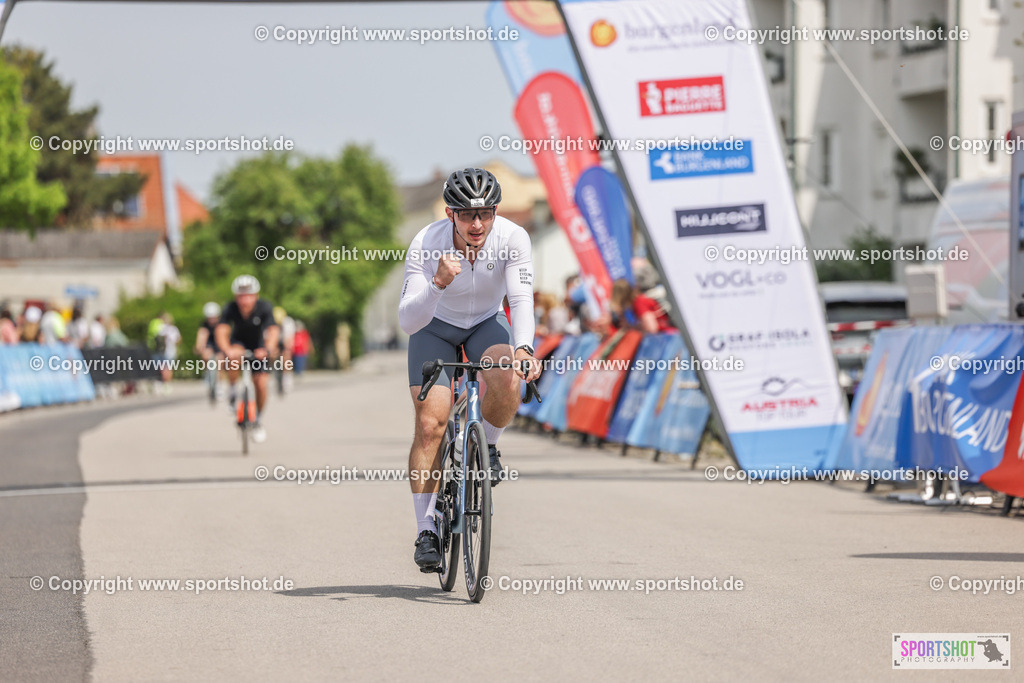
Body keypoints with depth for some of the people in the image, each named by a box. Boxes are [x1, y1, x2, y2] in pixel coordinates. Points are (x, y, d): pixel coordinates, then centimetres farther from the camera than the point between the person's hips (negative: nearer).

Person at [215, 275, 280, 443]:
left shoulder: (264, 308, -26)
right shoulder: (230, 309, -26)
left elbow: (273, 330, -38)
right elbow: (221, 330, -39)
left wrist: (268, 349, -57)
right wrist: (226, 350, -57)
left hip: (258, 348, 1)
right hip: (238, 343, -1)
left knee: (260, 383, -12)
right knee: (235, 357, -37)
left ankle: (258, 419, 14)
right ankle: (233, 392, -12)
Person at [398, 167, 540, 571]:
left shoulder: (513, 238, -27)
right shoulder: (426, 245, -30)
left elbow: (521, 299, -35)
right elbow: (407, 322, -34)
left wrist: (523, 348, -53)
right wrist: (438, 284, -52)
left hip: (487, 324, 1)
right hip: (435, 328, -1)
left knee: (507, 383, -32)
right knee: (430, 424, -16)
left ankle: (487, 447, 0)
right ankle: (425, 530, -5)